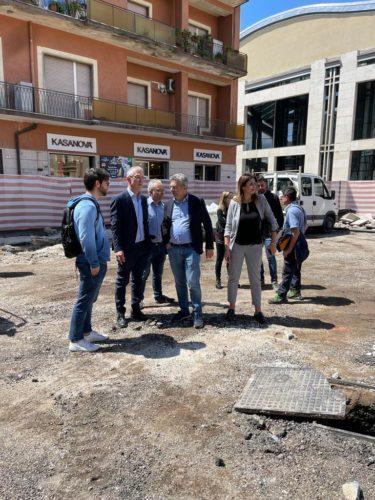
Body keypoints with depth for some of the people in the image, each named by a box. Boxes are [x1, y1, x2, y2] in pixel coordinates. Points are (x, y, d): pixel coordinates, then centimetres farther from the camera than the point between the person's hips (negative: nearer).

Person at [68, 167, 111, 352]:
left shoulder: (90, 203, 13)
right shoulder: (88, 206, -19)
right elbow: (86, 237, -25)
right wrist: (94, 263, -20)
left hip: (96, 261, 10)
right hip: (92, 263, -10)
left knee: (89, 299, 19)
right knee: (84, 299, -1)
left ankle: (86, 331, 32)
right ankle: (76, 340, 11)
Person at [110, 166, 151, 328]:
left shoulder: (144, 199, 11)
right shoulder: (119, 199, -9)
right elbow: (115, 226, -13)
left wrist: (148, 244, 10)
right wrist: (118, 248, -20)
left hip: (142, 247, 6)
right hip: (127, 248, -6)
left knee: (138, 280, 14)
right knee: (122, 281, 6)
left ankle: (136, 310, 26)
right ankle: (120, 314, 17)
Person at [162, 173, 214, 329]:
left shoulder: (197, 203, -4)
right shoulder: (168, 204, 8)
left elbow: (207, 225, -2)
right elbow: (165, 225, 19)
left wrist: (209, 246, -5)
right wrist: (166, 242, 5)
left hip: (191, 249, -4)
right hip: (174, 249, 5)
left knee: (193, 282, -6)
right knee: (179, 282, 12)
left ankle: (197, 314, 7)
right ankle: (184, 310, 26)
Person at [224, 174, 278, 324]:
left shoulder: (261, 200, -5)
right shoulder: (234, 203, -8)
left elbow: (271, 220, 3)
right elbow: (228, 226, -5)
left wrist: (273, 242, 0)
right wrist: (227, 247, -10)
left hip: (255, 246, 1)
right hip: (237, 245, -1)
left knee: (255, 279, 9)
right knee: (233, 278, 9)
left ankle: (258, 310, 20)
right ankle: (232, 308, 25)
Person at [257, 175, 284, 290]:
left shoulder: (273, 197, 2)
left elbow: (279, 215, 4)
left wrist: (279, 227, -5)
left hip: (269, 232, -2)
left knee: (270, 257, -3)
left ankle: (274, 280, 8)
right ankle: (260, 279, 25)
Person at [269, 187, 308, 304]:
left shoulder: (291, 211, -20)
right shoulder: (299, 208, 11)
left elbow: (296, 232, -26)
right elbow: (305, 226, 21)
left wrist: (289, 249, -22)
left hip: (294, 245, -10)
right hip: (300, 242, 10)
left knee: (288, 271, -3)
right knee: (296, 269, 19)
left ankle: (281, 296, 3)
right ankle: (295, 291, 31)